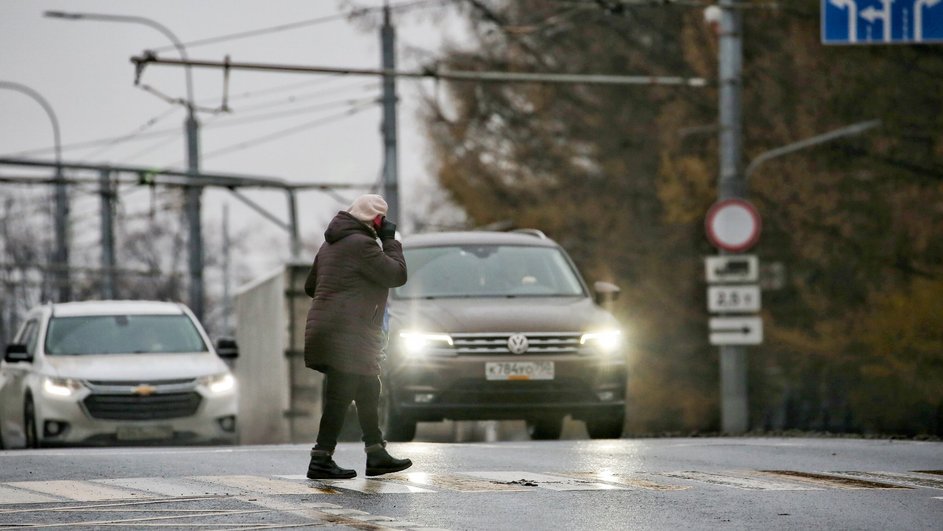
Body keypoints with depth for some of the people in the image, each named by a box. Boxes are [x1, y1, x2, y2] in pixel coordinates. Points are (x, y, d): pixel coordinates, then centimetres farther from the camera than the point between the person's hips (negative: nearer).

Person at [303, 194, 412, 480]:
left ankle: (376, 455, 21)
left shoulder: (330, 244, 17)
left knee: (368, 391, 17)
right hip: (346, 335, -10)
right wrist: (389, 240, -3)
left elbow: (310, 286, 23)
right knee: (339, 398, -8)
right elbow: (396, 274, -14)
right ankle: (321, 461, -9)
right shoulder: (361, 244, -14)